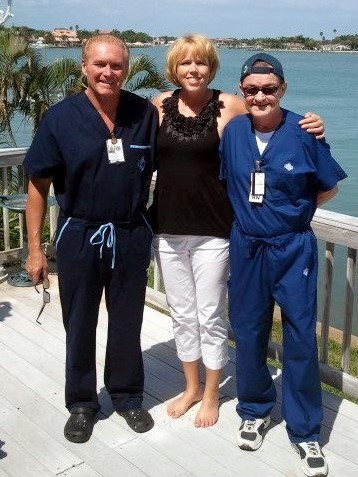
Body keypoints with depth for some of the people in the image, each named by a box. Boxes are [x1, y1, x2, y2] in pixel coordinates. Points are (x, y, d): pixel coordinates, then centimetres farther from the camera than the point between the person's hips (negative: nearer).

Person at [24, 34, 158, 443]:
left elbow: (160, 168, 7)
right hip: (79, 237, -1)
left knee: (127, 323, 14)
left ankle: (127, 397, 34)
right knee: (79, 326, 12)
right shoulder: (60, 118, -9)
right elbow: (38, 185, -5)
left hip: (131, 235, 1)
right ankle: (81, 403, 31)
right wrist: (35, 248, -6)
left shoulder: (146, 114, -5)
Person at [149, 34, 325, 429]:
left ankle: (211, 394, 28)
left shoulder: (228, 106, -8)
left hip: (211, 231, -3)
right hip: (167, 229, 4)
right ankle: (191, 387, 35)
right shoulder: (160, 105, 2)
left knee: (210, 316, 8)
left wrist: (308, 130, -17)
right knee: (181, 314, 16)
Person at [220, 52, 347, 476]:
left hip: (293, 247, -2)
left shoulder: (304, 132, -11)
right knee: (248, 333, 13)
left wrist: (291, 211, 2)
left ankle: (304, 431, 18)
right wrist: (249, 212, 4)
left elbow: (328, 188, 1)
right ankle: (254, 410, 34)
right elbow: (222, 181, 11)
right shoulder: (232, 131, -3)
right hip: (246, 247, 3)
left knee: (300, 338, 2)